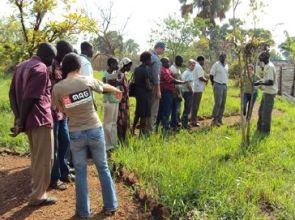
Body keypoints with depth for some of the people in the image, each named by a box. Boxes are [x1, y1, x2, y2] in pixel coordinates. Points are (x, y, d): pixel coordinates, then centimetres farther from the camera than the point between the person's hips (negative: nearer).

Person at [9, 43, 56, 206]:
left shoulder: (21, 66, 16)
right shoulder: (41, 69, -12)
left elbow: (12, 93, 11)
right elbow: (29, 98, -19)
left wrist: (18, 118, 3)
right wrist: (21, 123, -13)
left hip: (29, 120, 9)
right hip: (40, 119, -9)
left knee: (36, 157, 23)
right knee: (44, 159, 1)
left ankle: (36, 187, 38)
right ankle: (38, 196, 8)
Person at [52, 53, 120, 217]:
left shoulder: (57, 88, -7)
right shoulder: (87, 80, -6)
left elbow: (62, 110, 5)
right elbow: (105, 87, 15)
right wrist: (117, 91, 35)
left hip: (75, 134, 0)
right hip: (95, 130, 0)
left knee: (80, 172, 15)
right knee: (103, 168, 16)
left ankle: (84, 211, 23)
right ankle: (110, 206, 27)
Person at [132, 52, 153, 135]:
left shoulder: (136, 69, 8)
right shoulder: (146, 69, -16)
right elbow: (148, 86, -19)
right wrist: (151, 88, 0)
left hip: (138, 92, 8)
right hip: (145, 93, -8)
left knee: (138, 113, 18)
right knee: (145, 114, 3)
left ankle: (133, 129, 25)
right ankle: (143, 131, 10)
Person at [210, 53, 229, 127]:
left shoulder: (226, 65, 14)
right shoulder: (216, 65, -6)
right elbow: (211, 75, -6)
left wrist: (226, 83, 14)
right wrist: (214, 84, 0)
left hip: (225, 86, 7)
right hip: (218, 86, -7)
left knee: (223, 104, 6)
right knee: (218, 103, -13)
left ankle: (219, 120, 12)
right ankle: (214, 119, -5)